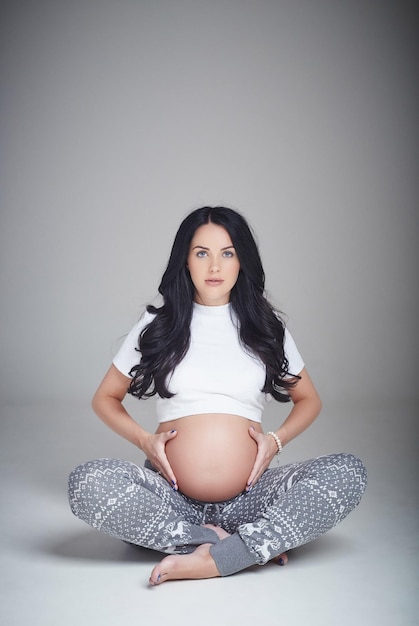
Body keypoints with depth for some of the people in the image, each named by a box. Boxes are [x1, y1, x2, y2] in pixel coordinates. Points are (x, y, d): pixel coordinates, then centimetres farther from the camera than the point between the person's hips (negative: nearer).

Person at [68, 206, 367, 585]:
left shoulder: (266, 327, 11)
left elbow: (309, 400, 20)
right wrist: (144, 440, -4)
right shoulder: (158, 326, 9)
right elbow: (105, 398, 16)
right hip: (172, 497, 0)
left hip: (248, 498, 1)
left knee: (348, 473, -24)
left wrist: (276, 440, -1)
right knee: (87, 482, -29)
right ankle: (250, 545, -21)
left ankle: (212, 560, -28)